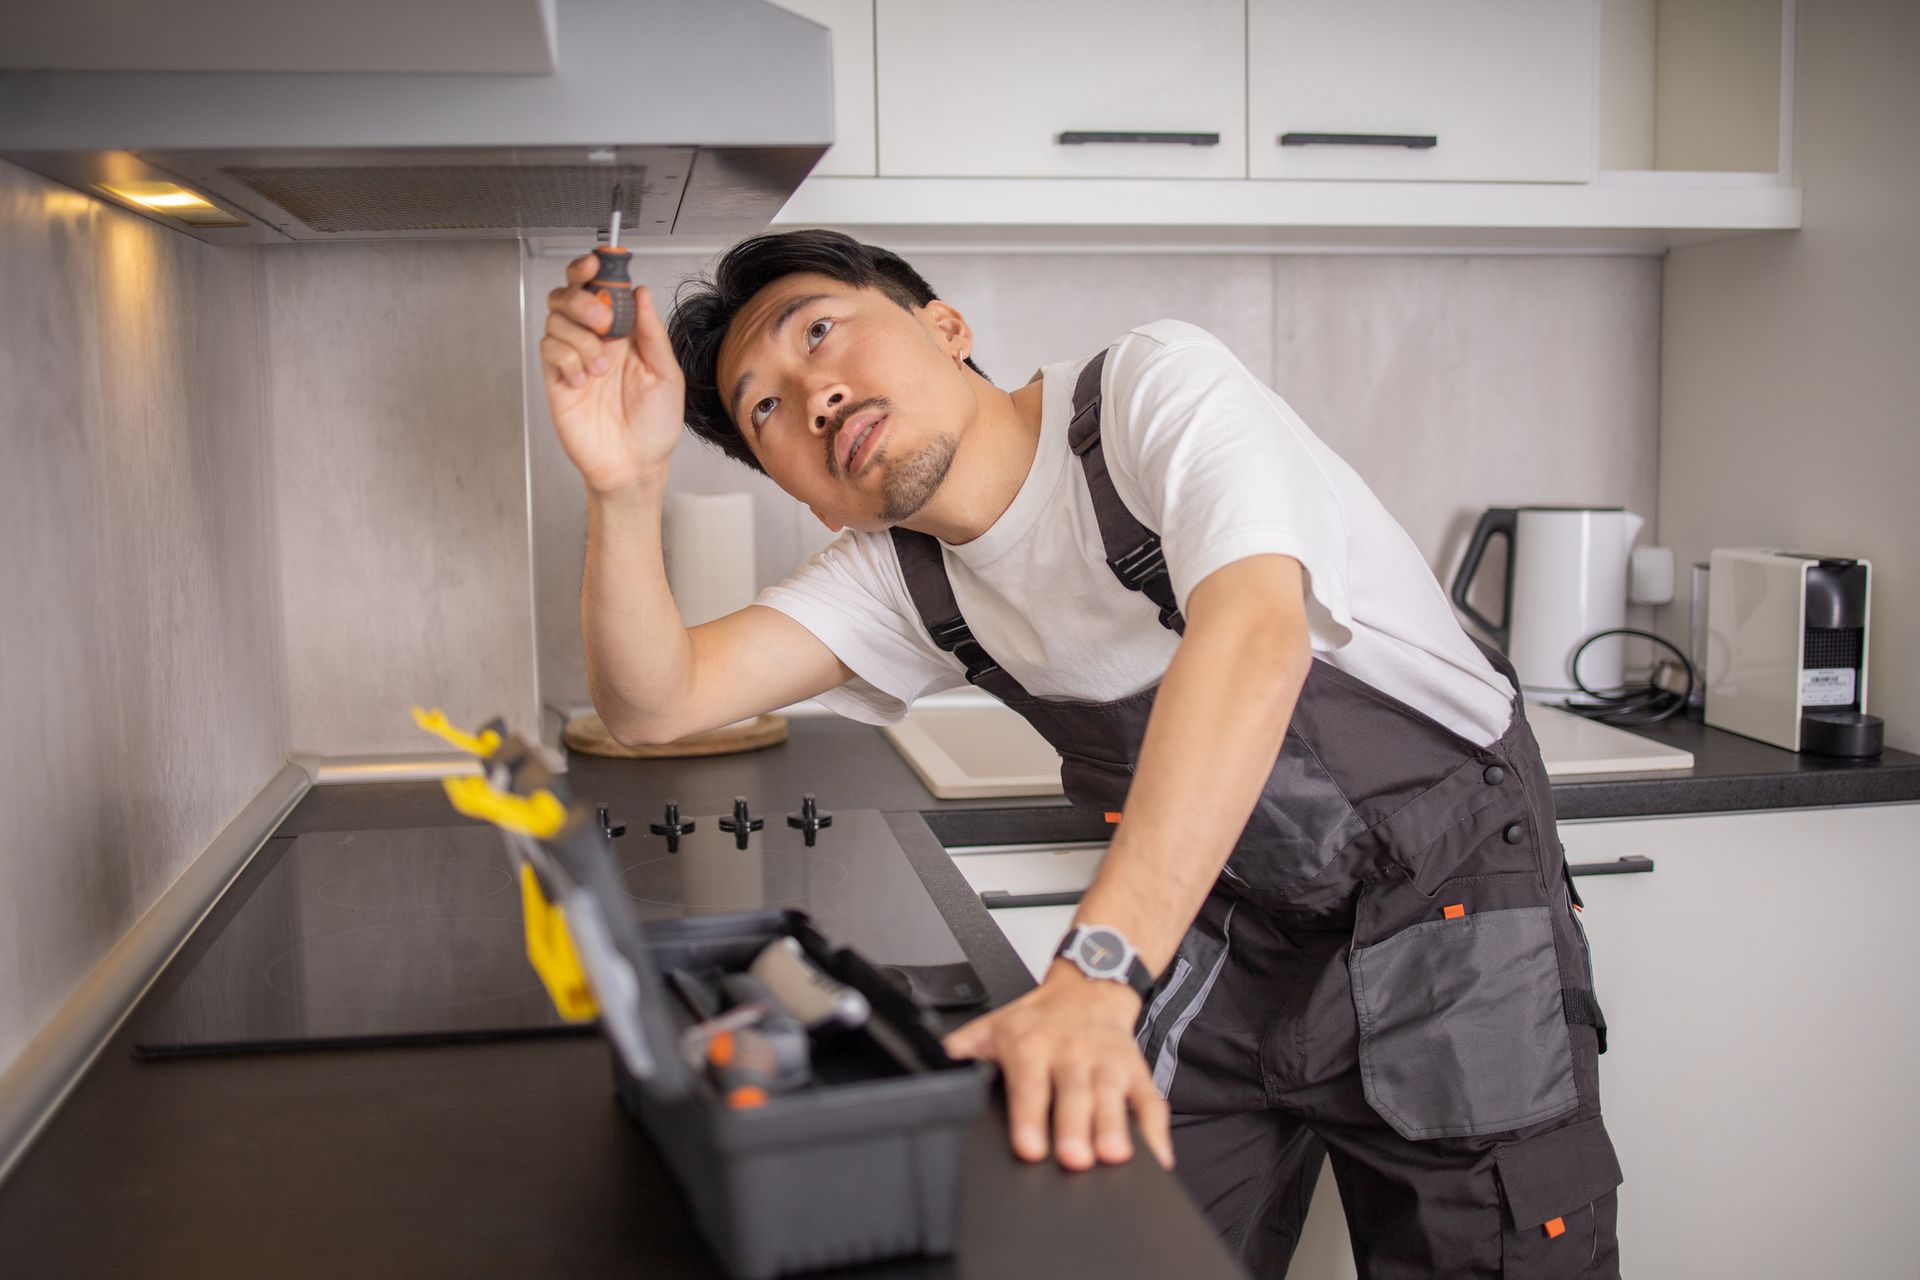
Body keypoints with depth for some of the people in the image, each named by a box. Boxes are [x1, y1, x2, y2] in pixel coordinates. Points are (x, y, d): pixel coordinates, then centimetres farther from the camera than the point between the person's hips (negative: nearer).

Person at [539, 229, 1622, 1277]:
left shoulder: (1158, 385, -23)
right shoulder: (900, 577, -3)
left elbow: (1254, 635, -40)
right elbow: (656, 701, -9)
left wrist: (1093, 977, -49)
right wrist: (628, 484, -27)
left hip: (1452, 912, -4)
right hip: (1228, 935, 5)